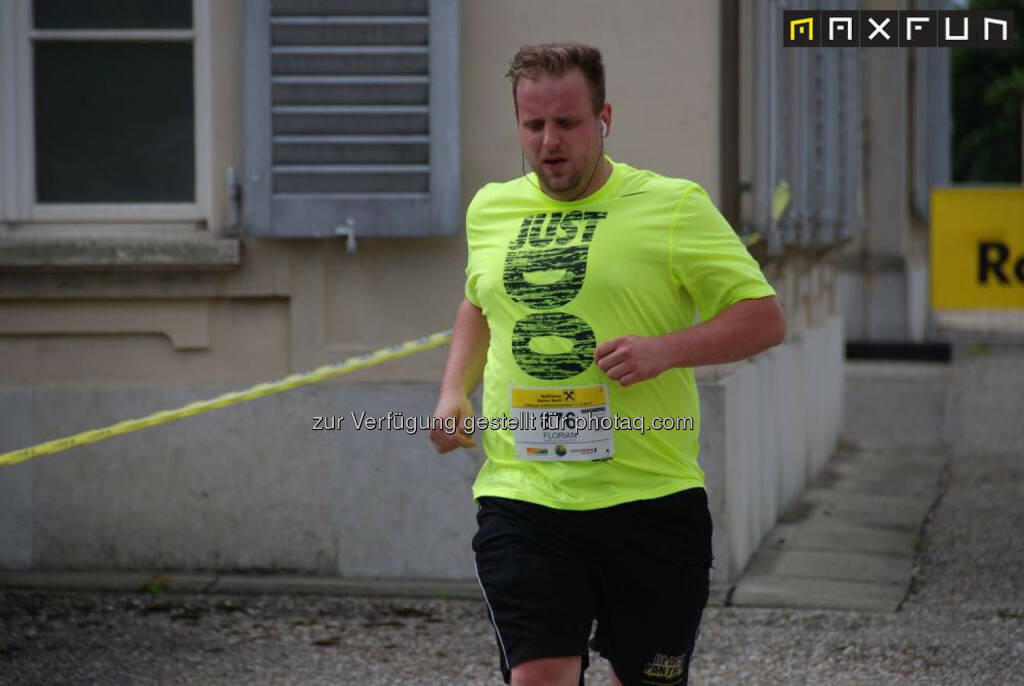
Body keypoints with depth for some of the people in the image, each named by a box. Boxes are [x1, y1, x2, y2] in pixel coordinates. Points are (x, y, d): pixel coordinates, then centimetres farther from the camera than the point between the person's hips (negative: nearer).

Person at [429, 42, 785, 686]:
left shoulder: (673, 205, -2)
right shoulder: (490, 209, 12)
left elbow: (766, 318, -3)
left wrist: (664, 350, -18)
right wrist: (454, 389, 14)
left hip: (651, 499, -2)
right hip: (520, 497, 2)